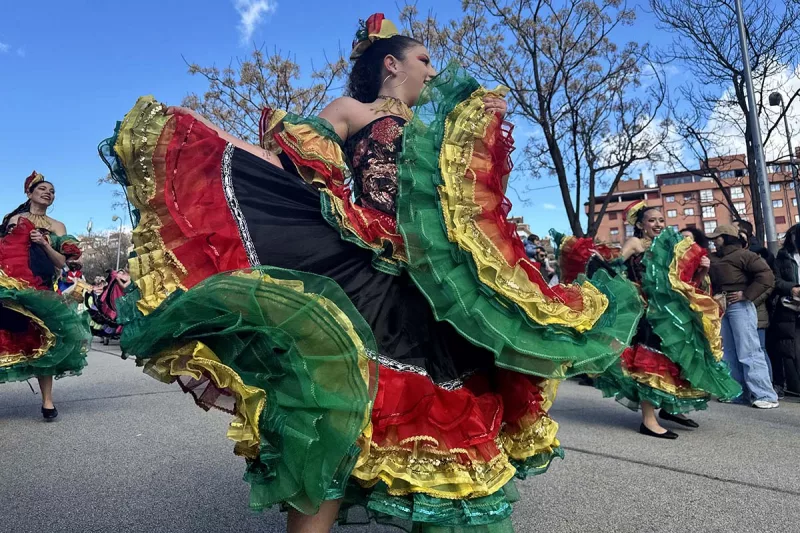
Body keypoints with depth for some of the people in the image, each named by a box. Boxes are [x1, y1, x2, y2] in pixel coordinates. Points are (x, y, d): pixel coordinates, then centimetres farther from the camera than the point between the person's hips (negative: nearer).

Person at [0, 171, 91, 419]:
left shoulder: (56, 226, 16)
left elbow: (61, 263, 7)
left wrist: (44, 244, -6)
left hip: (38, 288, -1)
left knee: (41, 340, -7)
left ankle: (47, 401, -5)